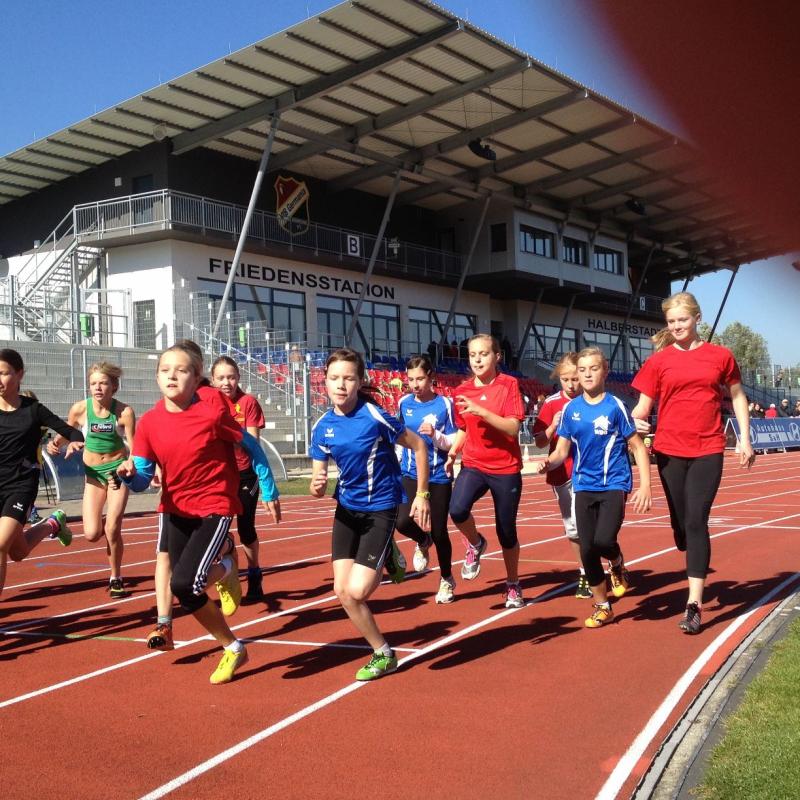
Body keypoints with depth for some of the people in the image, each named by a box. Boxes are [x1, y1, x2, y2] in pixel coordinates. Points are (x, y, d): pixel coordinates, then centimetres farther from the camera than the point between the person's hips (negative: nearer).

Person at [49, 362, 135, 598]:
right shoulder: (80, 409, -11)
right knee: (92, 534, -8)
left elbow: (133, 448, -12)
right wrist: (55, 443, -15)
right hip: (93, 472, 2)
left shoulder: (124, 412, -16)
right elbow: (66, 434, 6)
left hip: (117, 470, -2)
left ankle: (116, 578, 16)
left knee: (112, 530, -6)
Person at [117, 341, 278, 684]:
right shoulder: (149, 422, -6)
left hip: (216, 506, -5)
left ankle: (226, 569, 13)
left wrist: (268, 489, 2)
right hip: (175, 509, 5)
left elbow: (249, 445, -3)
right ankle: (233, 649, 33)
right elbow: (143, 479, -6)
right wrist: (129, 474, -29)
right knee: (188, 595, 10)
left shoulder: (212, 409, -16)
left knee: (184, 583, -22)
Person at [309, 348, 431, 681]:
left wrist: (422, 495, -7)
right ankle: (382, 653, 21)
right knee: (343, 591, 2)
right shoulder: (322, 427, -3)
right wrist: (316, 486, -21)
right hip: (347, 509, 5)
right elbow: (318, 479, 3)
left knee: (357, 591, -17)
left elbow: (418, 445, -8)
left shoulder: (375, 415, -18)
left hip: (380, 508, -5)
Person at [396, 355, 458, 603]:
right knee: (403, 521, -19)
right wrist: (396, 466, 13)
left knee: (439, 532, 4)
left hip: (439, 477, -2)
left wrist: (435, 435, -25)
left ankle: (447, 580, 29)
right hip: (411, 475, 2)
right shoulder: (404, 403, 1)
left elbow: (453, 443, -8)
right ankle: (423, 542, 18)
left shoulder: (444, 404, -9)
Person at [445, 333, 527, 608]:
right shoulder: (462, 391, 4)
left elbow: (513, 428, -17)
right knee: (457, 510, -28)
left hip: (506, 469, -2)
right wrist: (453, 451, -2)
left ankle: (513, 585, 32)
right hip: (473, 465, 2)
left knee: (507, 532, 8)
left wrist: (481, 410, -27)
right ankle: (475, 544, 6)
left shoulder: (509, 384, -8)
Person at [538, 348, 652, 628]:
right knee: (586, 550, 3)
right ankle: (603, 608, 22)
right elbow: (561, 451, 5)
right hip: (584, 487, 4)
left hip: (614, 484, -3)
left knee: (603, 541, -22)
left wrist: (645, 485, -12)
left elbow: (637, 447, -3)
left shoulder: (615, 406, -7)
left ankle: (618, 565, 15)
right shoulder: (570, 409, 2)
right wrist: (549, 463, -18)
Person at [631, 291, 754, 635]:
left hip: (708, 450, -1)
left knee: (696, 521, -9)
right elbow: (643, 405, 2)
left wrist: (745, 439, 8)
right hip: (670, 450, 2)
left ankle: (693, 605, -6)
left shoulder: (720, 355, 3)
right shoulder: (658, 361, 2)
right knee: (680, 522, 10)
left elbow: (737, 396, 13)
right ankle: (697, 569, 39)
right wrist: (635, 420, -21)